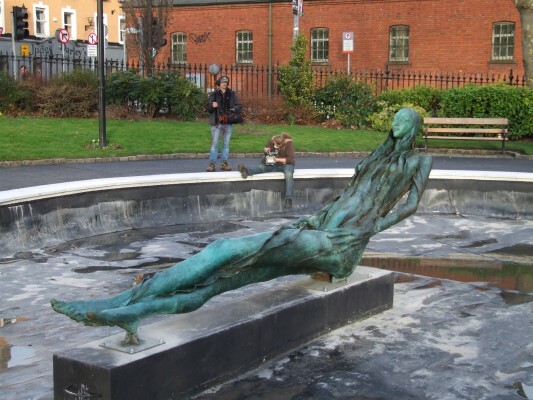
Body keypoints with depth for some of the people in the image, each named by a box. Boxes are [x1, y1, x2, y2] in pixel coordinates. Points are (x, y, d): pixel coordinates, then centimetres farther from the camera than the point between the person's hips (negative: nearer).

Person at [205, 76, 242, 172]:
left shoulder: (232, 94, 8)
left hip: (228, 123, 2)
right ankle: (212, 163, -2)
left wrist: (234, 109, -12)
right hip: (216, 123, -2)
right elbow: (208, 109, 4)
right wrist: (212, 106, -18)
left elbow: (239, 105, 10)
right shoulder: (214, 95, 4)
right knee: (214, 143, -4)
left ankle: (224, 162, 14)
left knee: (226, 144, 8)